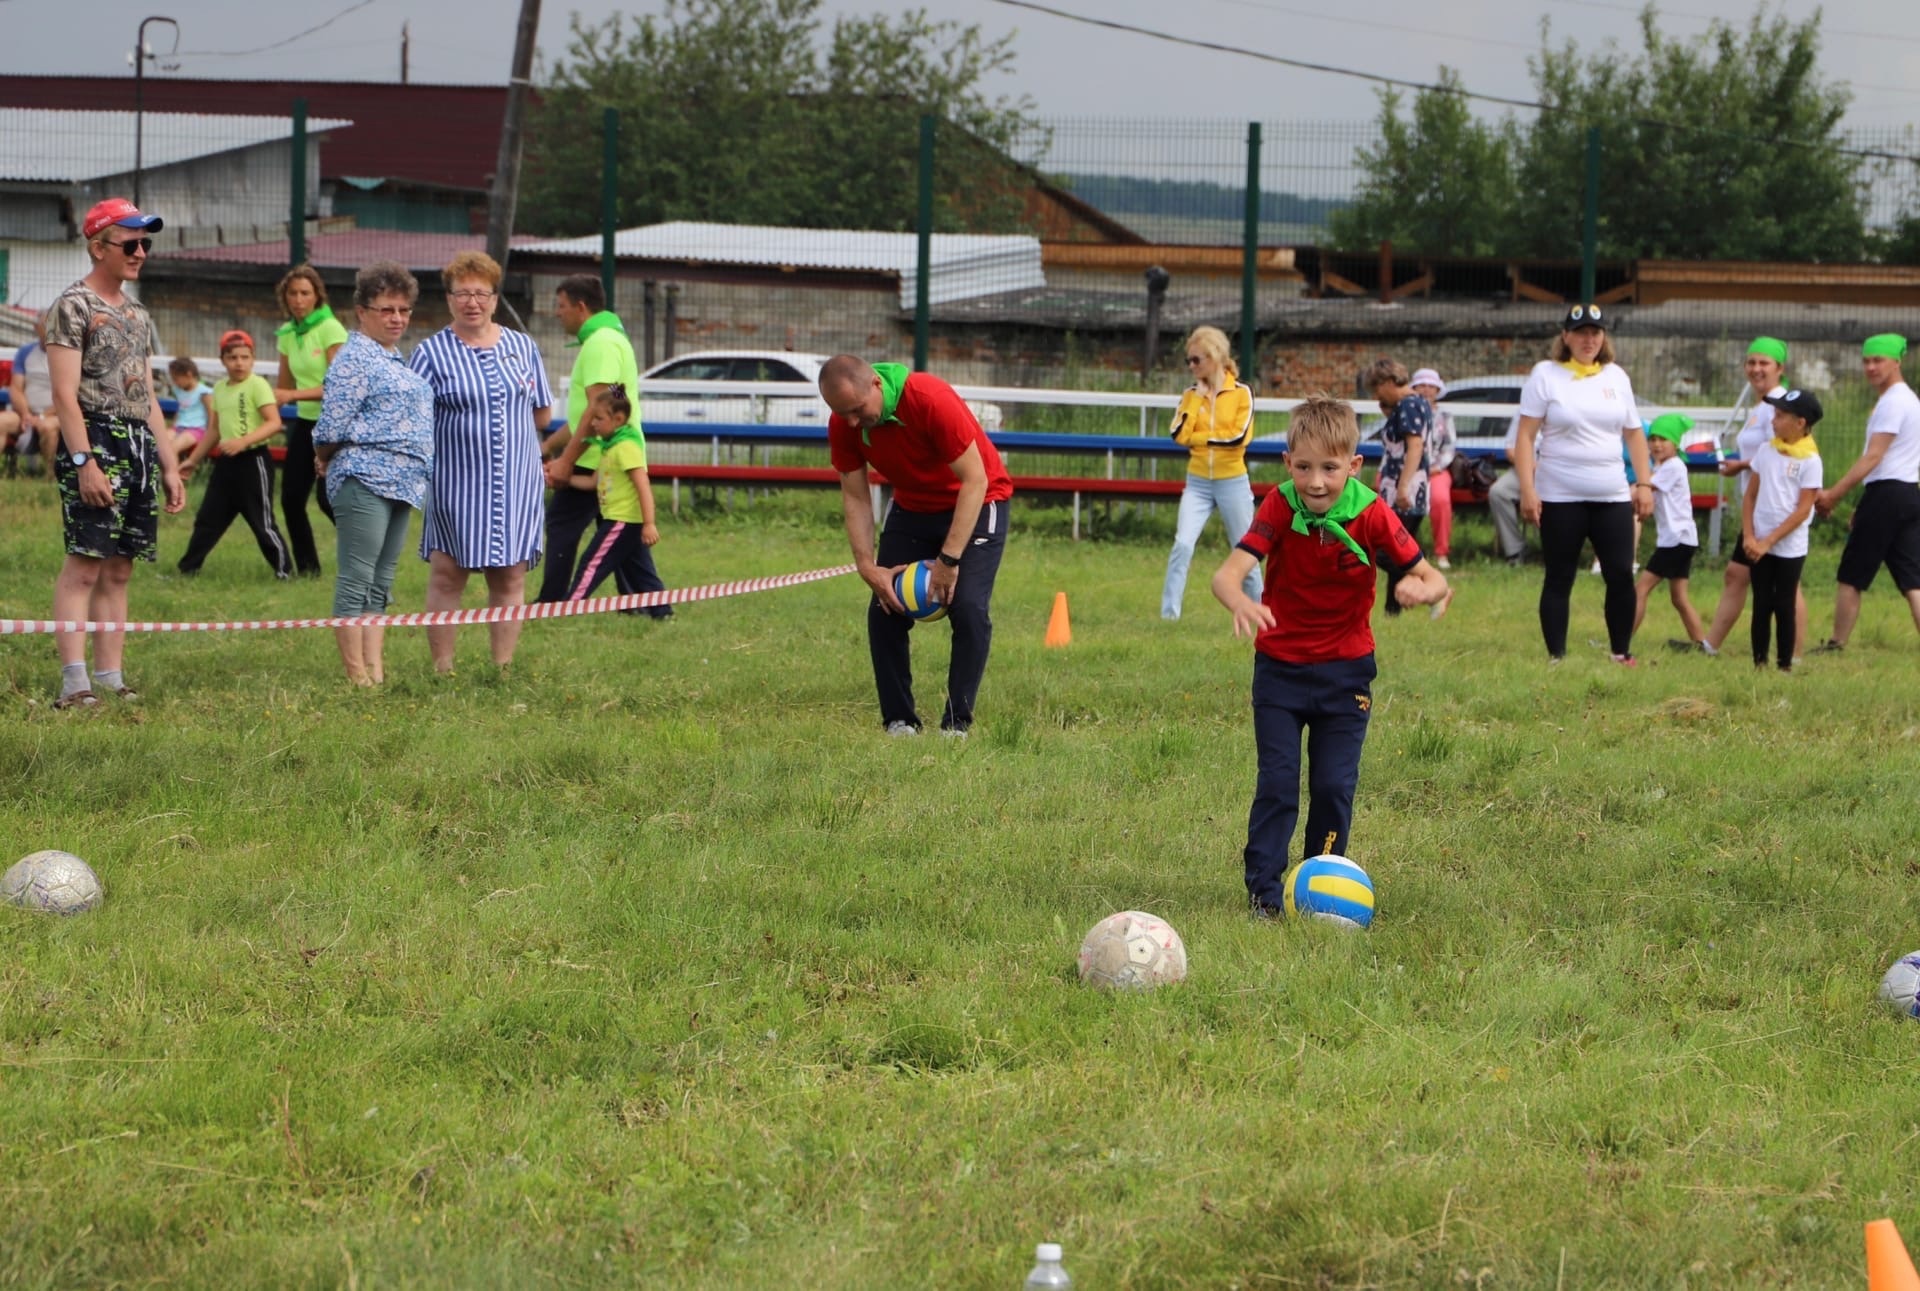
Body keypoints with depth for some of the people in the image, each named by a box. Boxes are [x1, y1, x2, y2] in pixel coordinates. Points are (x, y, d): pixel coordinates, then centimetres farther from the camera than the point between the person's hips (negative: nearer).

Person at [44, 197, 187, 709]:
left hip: (138, 444, 8)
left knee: (118, 570, 7)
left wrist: (170, 465, 18)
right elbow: (65, 393, -13)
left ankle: (112, 679, 7)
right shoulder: (74, 306, -6)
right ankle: (74, 683, -18)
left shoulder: (137, 313, 19)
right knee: (85, 565, -13)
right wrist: (85, 462, -22)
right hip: (96, 439, -8)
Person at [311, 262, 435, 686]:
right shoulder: (354, 358, -9)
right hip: (366, 477, -9)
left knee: (380, 584, 10)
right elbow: (333, 428, -12)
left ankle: (376, 669, 11)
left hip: (401, 483, 9)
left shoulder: (394, 361, 19)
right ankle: (357, 676, -7)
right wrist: (328, 461, 4)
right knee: (356, 579, -7)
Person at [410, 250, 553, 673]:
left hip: (514, 481, 3)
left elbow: (542, 416, 14)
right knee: (446, 575, -1)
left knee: (510, 577, 3)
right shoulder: (432, 353, -1)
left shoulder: (522, 347, 9)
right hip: (455, 481, -2)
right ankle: (442, 668, 7)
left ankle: (504, 668, 10)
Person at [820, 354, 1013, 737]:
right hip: (912, 509, 5)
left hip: (975, 503, -5)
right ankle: (898, 721, 3)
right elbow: (854, 497, -7)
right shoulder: (843, 425, -16)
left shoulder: (930, 400, -32)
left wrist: (949, 559, -30)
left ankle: (957, 723, -11)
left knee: (968, 608, -19)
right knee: (885, 610, -6)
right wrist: (867, 566, -20)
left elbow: (974, 481, -29)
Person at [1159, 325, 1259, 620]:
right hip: (1198, 484, 2)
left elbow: (1239, 436, -15)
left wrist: (1199, 438, -8)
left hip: (1232, 483, -2)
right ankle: (1168, 614, -13)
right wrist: (1197, 396, -7)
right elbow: (1179, 434, -8)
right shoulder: (1191, 394, 6)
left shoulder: (1241, 392, -4)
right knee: (1182, 545, -14)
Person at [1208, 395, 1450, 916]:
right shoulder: (1281, 509, -17)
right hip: (1279, 666, -1)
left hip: (1345, 671, 1)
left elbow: (1435, 580, -15)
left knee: (1335, 785, -1)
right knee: (1277, 781, -5)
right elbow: (1228, 572, -31)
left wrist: (1424, 589, -41)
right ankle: (1264, 887, 3)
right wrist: (1240, 602, -55)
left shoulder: (1372, 516, -15)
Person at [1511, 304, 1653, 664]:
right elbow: (1525, 435, -5)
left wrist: (1644, 484, 9)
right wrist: (1527, 489, -13)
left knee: (1621, 575, -3)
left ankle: (1621, 652, 10)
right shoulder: (1546, 375, -1)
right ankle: (1556, 657, 8)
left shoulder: (1615, 377, 11)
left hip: (1612, 496, 3)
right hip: (1560, 498, -3)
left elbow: (1634, 433, 16)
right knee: (1559, 579, 2)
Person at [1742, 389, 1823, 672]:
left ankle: (1785, 666, 8)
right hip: (1760, 544, 4)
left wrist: (1769, 541, -14)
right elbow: (1750, 496, 9)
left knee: (1784, 606, 1)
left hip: (1790, 547, -4)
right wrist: (1749, 536, -4)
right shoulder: (1766, 450, 6)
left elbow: (1803, 510, -11)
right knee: (1761, 605, 5)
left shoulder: (1809, 460, -9)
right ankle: (1759, 662, 9)